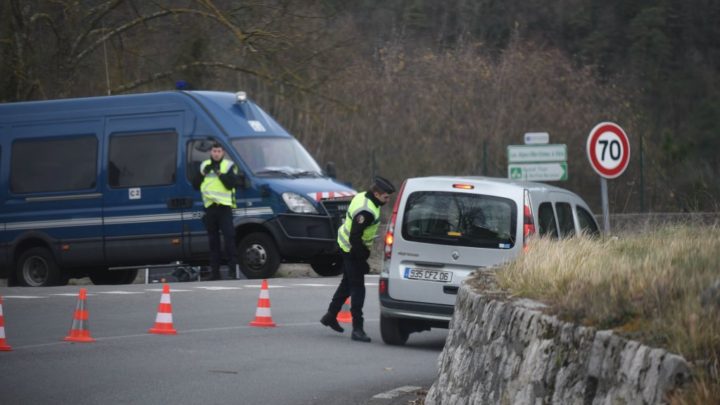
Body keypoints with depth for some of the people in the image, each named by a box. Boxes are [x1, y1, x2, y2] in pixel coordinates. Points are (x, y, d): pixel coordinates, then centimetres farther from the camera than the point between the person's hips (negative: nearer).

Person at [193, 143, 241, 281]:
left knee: (229, 237, -12)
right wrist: (203, 174, -2)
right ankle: (215, 271, 8)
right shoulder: (204, 165, 17)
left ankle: (233, 269, -12)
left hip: (224, 206, -4)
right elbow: (196, 185, 13)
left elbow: (232, 183, -10)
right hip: (209, 206, 4)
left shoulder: (229, 166, 4)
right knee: (213, 240, 6)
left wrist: (220, 173, -18)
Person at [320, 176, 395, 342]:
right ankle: (357, 329, -8)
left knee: (348, 283, 24)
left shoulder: (363, 197, 2)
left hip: (346, 246, 10)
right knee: (357, 288, -8)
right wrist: (363, 258, -24)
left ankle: (331, 316, 38)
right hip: (352, 251, -10)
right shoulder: (366, 211, -30)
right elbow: (355, 238, -30)